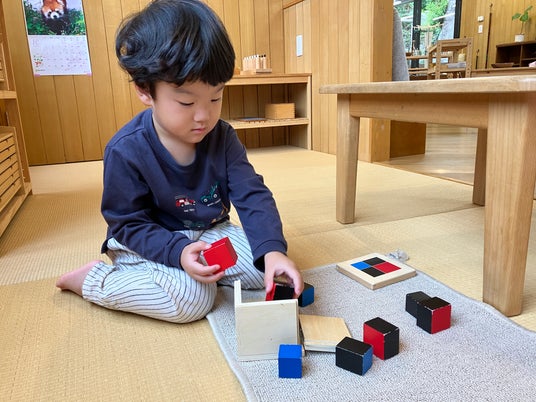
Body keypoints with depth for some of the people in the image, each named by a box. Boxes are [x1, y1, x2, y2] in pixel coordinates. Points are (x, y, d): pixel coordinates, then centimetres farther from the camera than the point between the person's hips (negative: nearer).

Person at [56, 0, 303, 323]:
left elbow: (253, 196, -16)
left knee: (266, 270, -11)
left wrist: (273, 249, -33)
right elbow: (128, 224, -16)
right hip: (148, 244, -4)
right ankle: (92, 279, -6)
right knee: (192, 299, -27)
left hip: (212, 234, 5)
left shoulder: (223, 138, -11)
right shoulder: (126, 151, -22)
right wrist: (178, 252, -32)